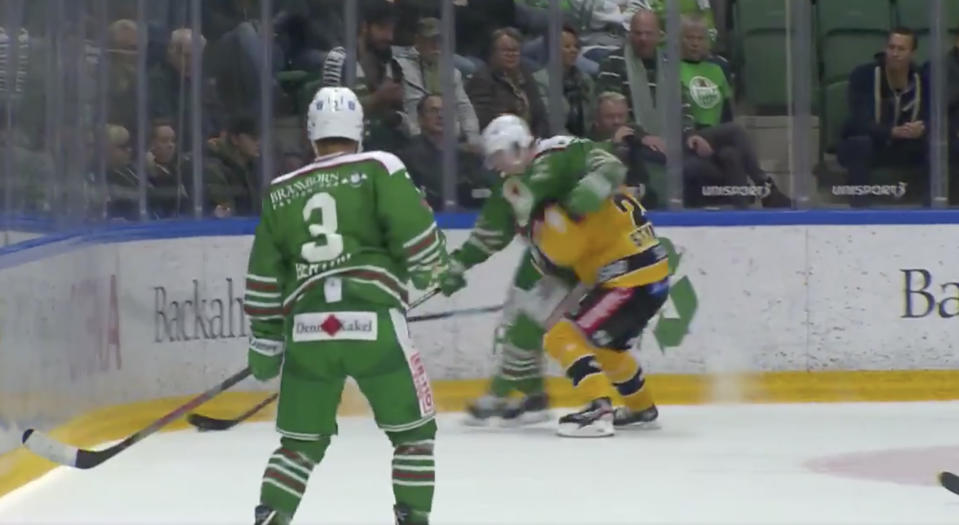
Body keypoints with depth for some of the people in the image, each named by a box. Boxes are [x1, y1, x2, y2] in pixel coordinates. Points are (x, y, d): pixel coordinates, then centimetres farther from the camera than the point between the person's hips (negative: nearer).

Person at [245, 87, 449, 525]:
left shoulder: (281, 193, 16)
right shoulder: (378, 170, 4)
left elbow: (264, 281, 16)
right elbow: (418, 238, -5)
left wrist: (265, 343, 24)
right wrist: (426, 272, 16)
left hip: (306, 328, 3)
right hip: (373, 323, -3)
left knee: (301, 442, 15)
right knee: (413, 432, 11)